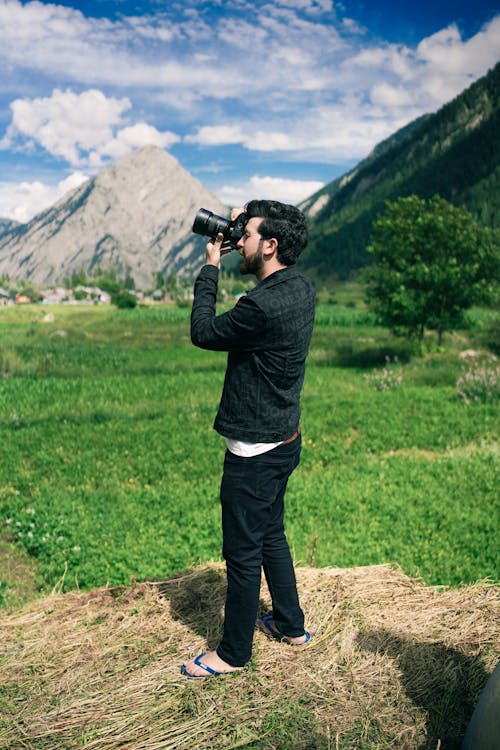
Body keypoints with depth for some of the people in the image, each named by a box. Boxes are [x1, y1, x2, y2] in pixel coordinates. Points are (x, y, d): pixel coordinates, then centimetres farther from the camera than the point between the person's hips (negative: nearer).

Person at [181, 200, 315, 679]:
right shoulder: (301, 287, 0)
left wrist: (210, 268, -5)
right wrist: (247, 224, 9)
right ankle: (291, 625, 40)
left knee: (243, 552, 6)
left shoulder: (263, 306, -28)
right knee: (271, 535, 24)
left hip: (255, 451, -9)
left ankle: (233, 653, 25)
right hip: (284, 440, 10)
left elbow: (203, 332, -13)